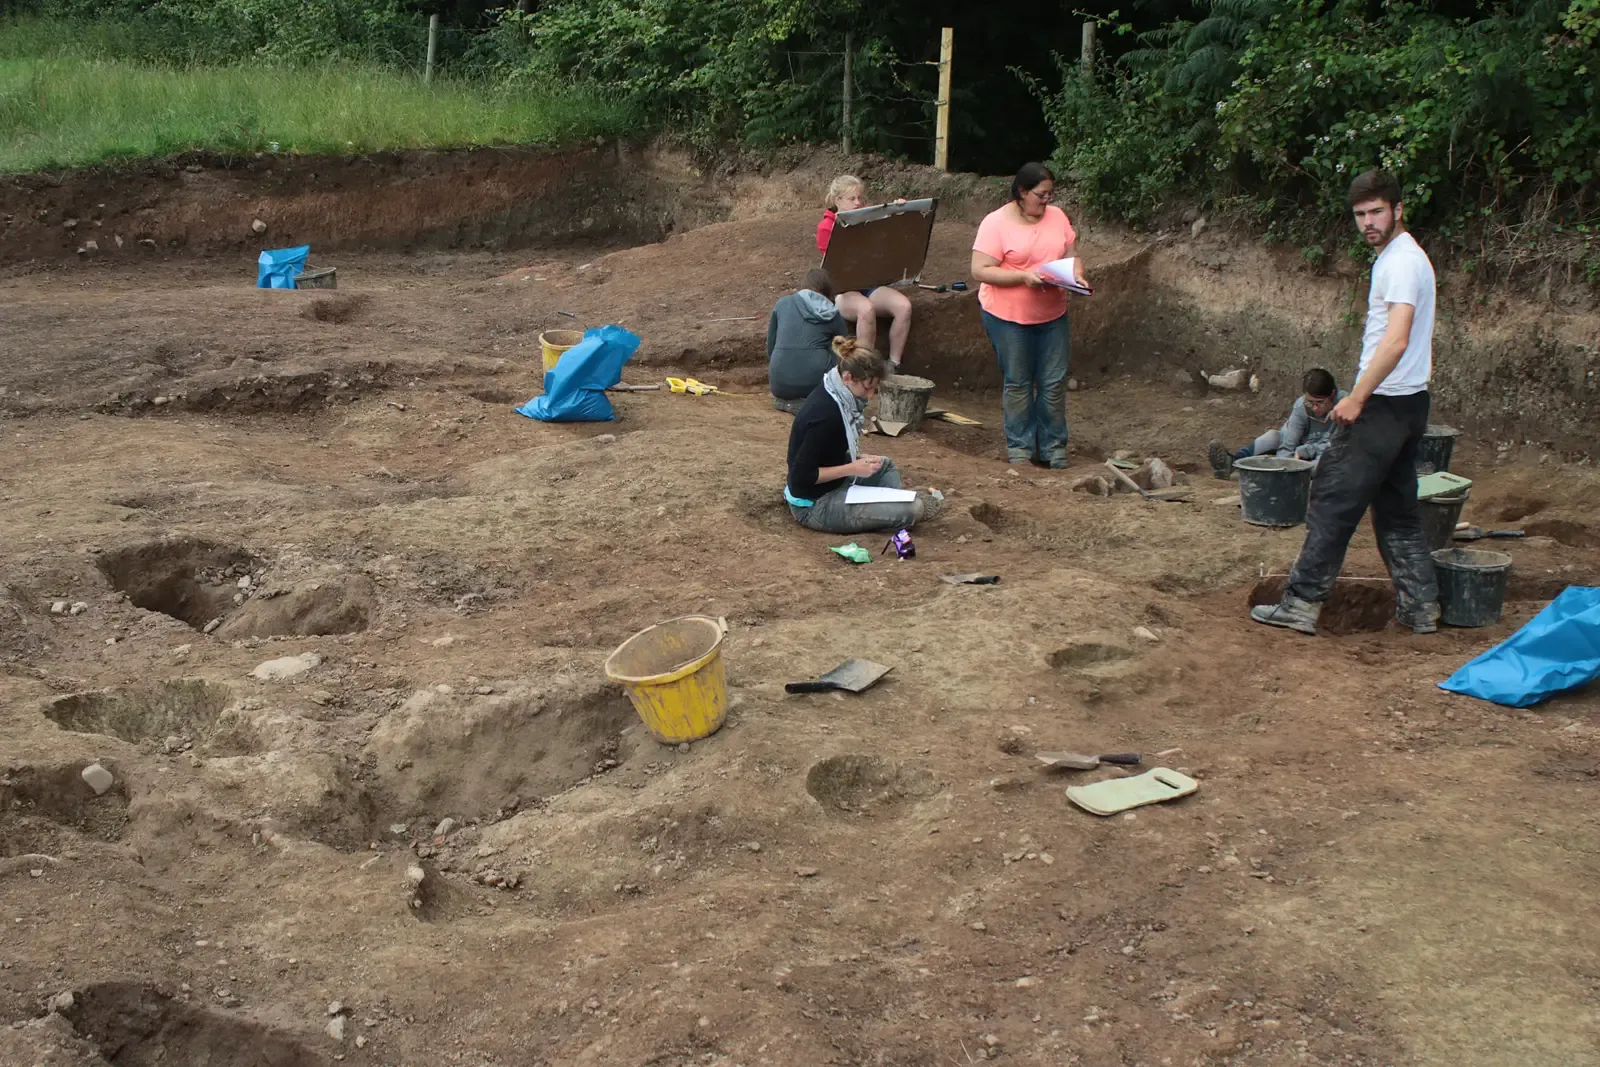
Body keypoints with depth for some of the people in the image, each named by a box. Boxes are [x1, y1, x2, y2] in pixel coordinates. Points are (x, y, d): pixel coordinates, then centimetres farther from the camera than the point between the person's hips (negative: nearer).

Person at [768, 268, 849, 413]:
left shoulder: (782, 304, 12)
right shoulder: (833, 315, 10)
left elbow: (770, 347, 17)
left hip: (779, 385, 4)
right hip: (814, 382, -4)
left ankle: (787, 400, 5)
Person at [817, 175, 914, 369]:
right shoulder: (826, 227, -3)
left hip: (870, 284, 5)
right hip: (841, 289, -5)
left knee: (903, 305, -24)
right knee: (866, 309, -38)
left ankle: (894, 364, -12)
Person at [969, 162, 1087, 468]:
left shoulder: (1057, 216, 4)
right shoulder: (996, 223, -12)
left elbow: (1070, 256, 13)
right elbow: (980, 271, -16)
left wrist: (1076, 275, -9)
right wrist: (1023, 276, -25)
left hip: (1052, 315, 4)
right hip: (1009, 316, -4)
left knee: (1054, 382, 6)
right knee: (1018, 384, 6)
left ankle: (1053, 445, 19)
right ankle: (1019, 446, 19)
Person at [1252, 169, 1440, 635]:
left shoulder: (1401, 262, -15)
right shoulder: (1401, 257, 17)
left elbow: (1396, 340, -25)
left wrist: (1357, 398, -23)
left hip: (1384, 405, -10)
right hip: (1407, 402, 10)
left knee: (1334, 500, -5)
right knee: (1397, 508, 14)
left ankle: (1302, 602, -2)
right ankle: (1421, 606, 17)